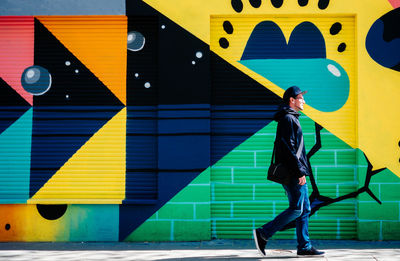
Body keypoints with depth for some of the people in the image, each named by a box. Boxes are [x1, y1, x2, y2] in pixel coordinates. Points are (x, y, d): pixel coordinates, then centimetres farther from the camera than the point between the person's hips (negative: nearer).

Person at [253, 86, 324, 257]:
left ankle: (304, 246, 10)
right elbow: (289, 148, -19)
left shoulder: (291, 118, 22)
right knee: (296, 209, -10)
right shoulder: (288, 119, -10)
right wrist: (300, 171, -21)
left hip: (295, 173, 10)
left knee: (305, 209, 9)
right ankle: (263, 233, -6)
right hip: (293, 173, -10)